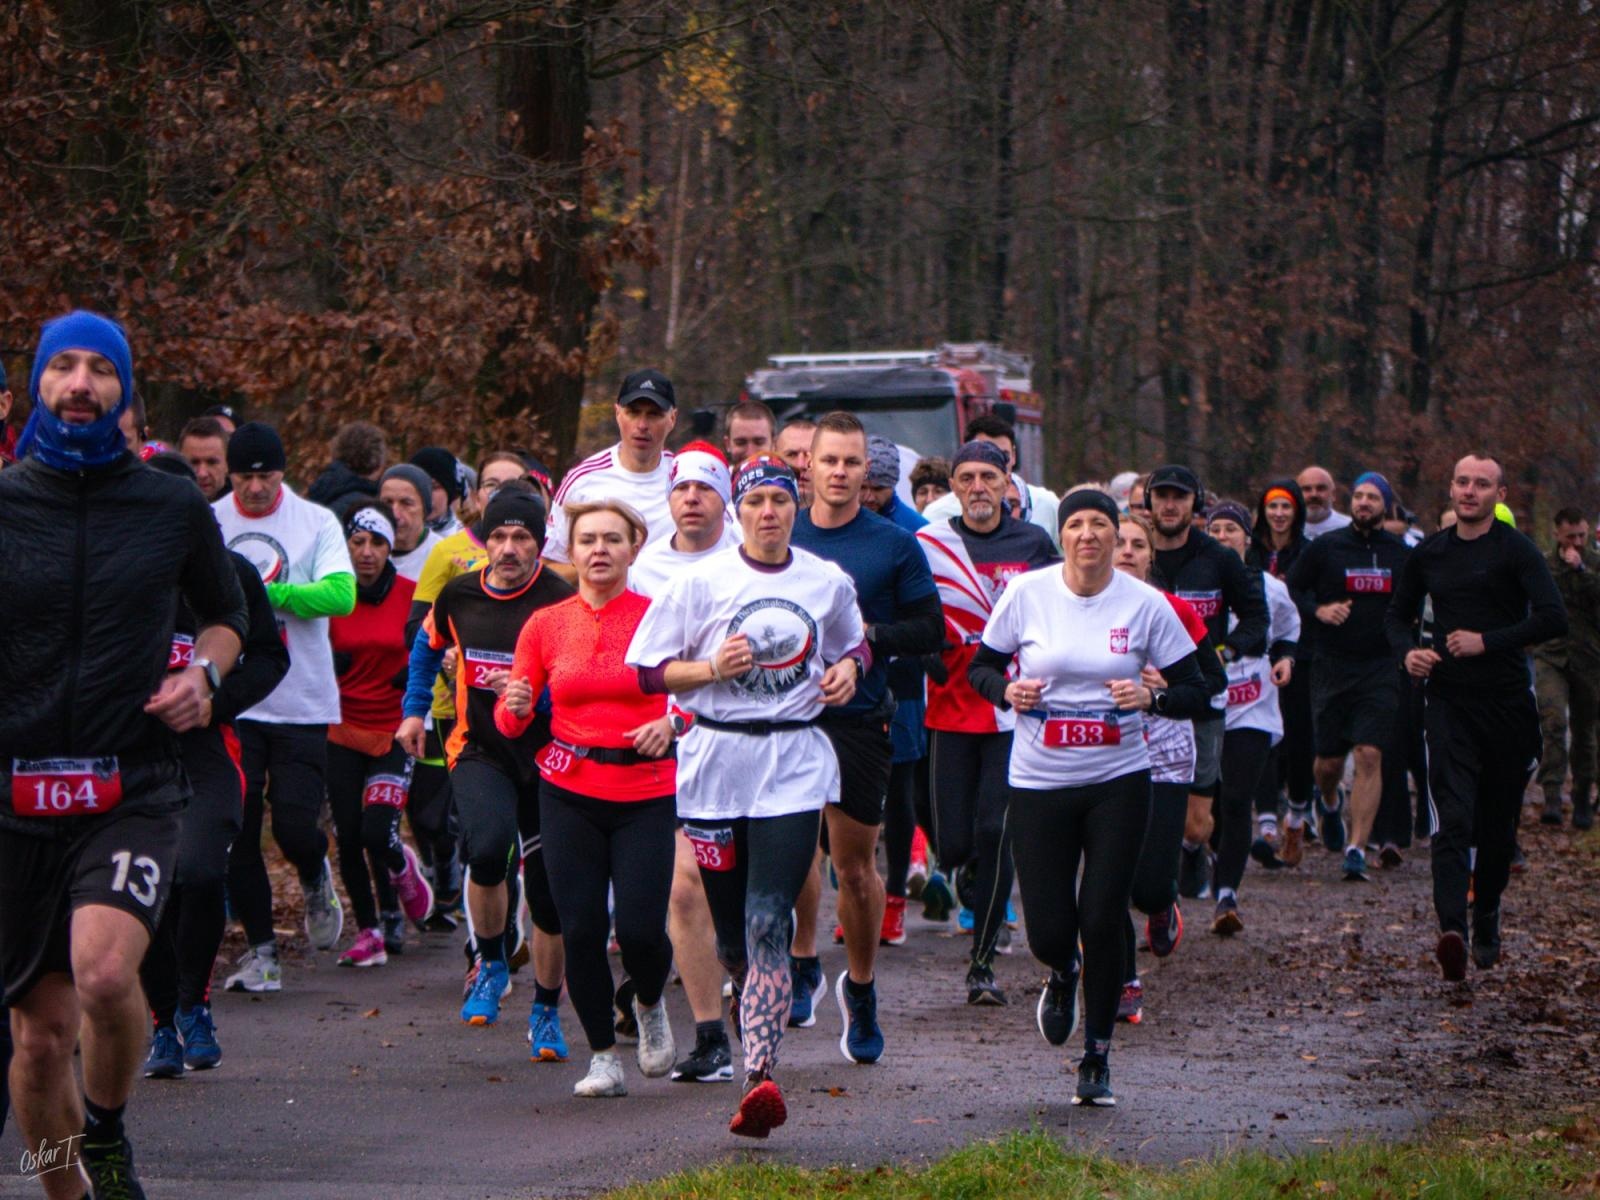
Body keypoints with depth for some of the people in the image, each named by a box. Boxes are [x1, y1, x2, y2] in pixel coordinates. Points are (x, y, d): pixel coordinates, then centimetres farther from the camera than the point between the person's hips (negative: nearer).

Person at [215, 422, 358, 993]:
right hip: (230, 703, 1)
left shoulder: (316, 522, 0)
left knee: (296, 827, -7)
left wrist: (267, 593, -22)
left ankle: (316, 880, 28)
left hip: (303, 703, -1)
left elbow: (341, 594, -14)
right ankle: (260, 950, 12)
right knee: (238, 835, 0)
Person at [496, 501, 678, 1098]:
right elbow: (511, 721, 8)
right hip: (569, 793, 2)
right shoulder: (546, 625, 5)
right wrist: (515, 708, -15)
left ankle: (650, 1005, 24)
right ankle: (602, 1054, 14)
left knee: (641, 929, -10)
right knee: (581, 929, -4)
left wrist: (671, 723, -18)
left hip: (645, 792, -2)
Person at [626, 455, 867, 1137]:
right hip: (717, 755, 1)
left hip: (795, 762, -1)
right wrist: (712, 668, -13)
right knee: (730, 927, 8)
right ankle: (751, 998, 41)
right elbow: (646, 668, 2)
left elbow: (854, 642, 26)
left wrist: (849, 667, 4)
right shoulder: (701, 582, 1)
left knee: (769, 922, -15)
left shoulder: (828, 583, 7)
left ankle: (760, 1079, -24)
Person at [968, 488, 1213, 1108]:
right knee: (1048, 931, -2)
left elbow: (1196, 691, 0)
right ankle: (1063, 975, 37)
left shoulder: (1144, 604, -4)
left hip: (1118, 782, -1)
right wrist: (1006, 689, -13)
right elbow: (980, 666, 8)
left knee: (1103, 922, -6)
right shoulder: (1027, 593, -3)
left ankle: (1097, 1057, 12)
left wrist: (1151, 697, -19)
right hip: (1039, 782, 1)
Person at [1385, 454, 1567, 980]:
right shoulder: (1429, 553, 10)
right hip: (1449, 701, 1)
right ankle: (1452, 930, -29)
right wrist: (1408, 650, 3)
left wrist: (1488, 641, -18)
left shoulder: (1516, 550, -4)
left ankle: (1486, 921, 30)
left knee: (1497, 825, 10)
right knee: (1453, 819, -15)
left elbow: (1553, 619, -14)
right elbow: (1398, 613, 24)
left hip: (1507, 700, -1)